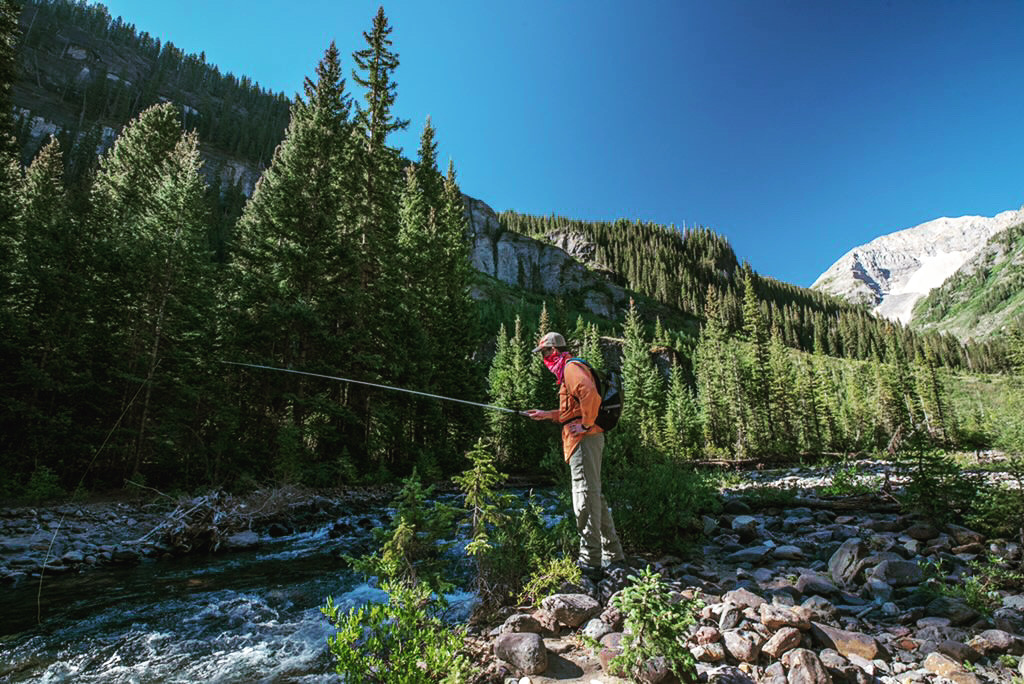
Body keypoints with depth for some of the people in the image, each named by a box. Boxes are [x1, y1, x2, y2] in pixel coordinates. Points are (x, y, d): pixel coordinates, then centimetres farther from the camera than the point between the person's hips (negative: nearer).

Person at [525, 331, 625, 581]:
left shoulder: (571, 367, -8)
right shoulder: (567, 371, 25)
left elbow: (590, 394, -27)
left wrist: (586, 424, -20)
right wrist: (547, 415, 28)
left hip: (584, 439, -11)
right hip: (585, 439, 11)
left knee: (586, 497, -10)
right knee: (594, 495, 13)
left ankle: (590, 563, -6)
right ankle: (612, 556, 20)